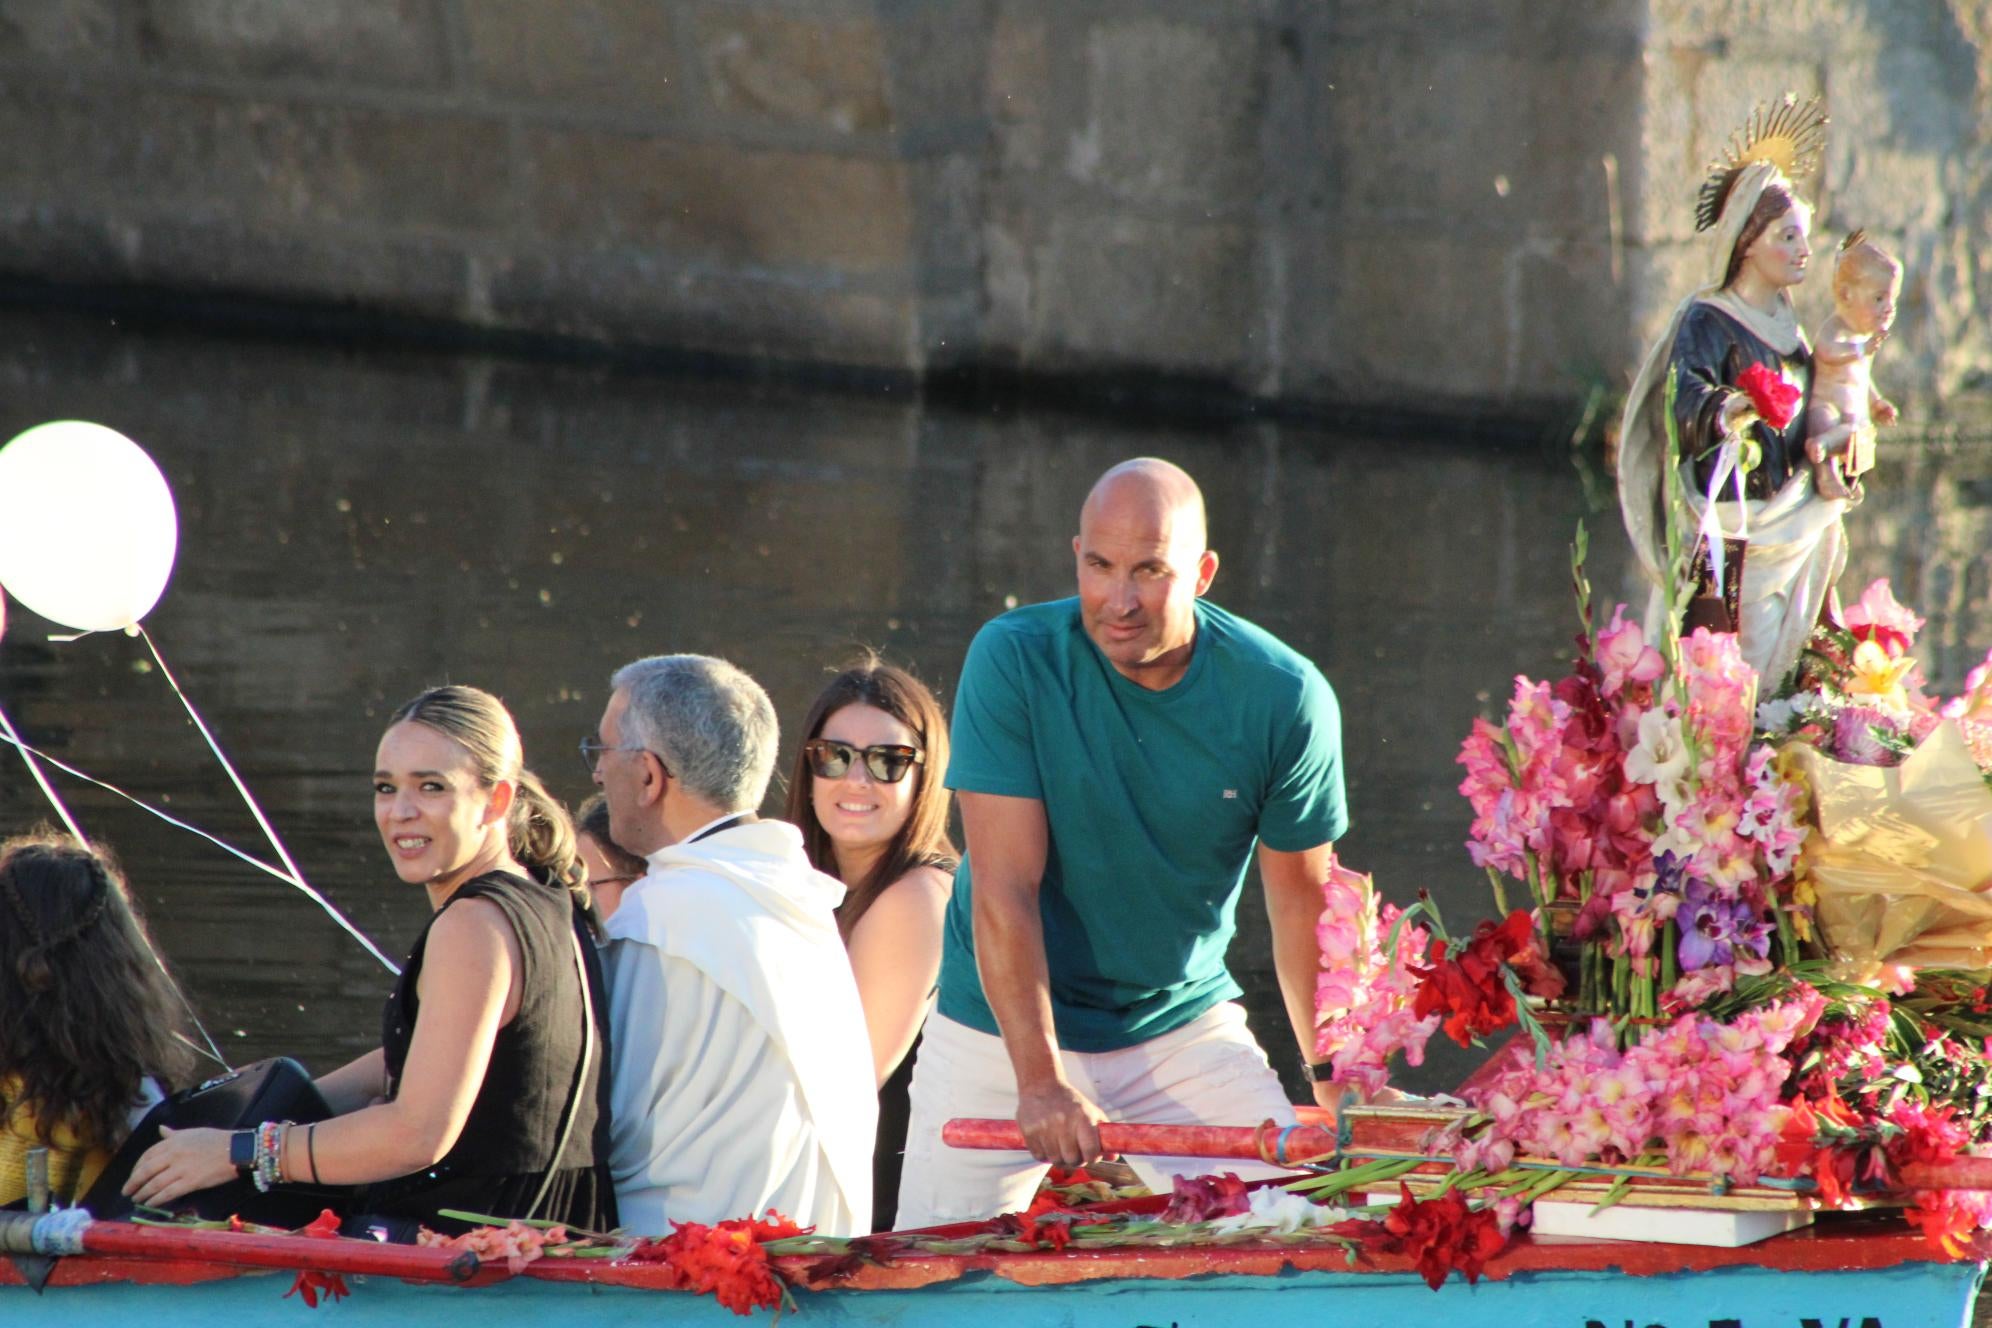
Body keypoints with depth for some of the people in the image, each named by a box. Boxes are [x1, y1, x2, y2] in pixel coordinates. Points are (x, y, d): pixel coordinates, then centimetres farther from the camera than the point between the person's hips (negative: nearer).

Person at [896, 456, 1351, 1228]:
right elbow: (1005, 889, -20)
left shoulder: (1283, 698, -11)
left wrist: (1338, 1086, -7)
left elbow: (1303, 902, -1)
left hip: (1184, 1025, 1)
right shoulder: (1013, 662, -16)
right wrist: (1040, 1078, -29)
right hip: (1005, 1028, -1)